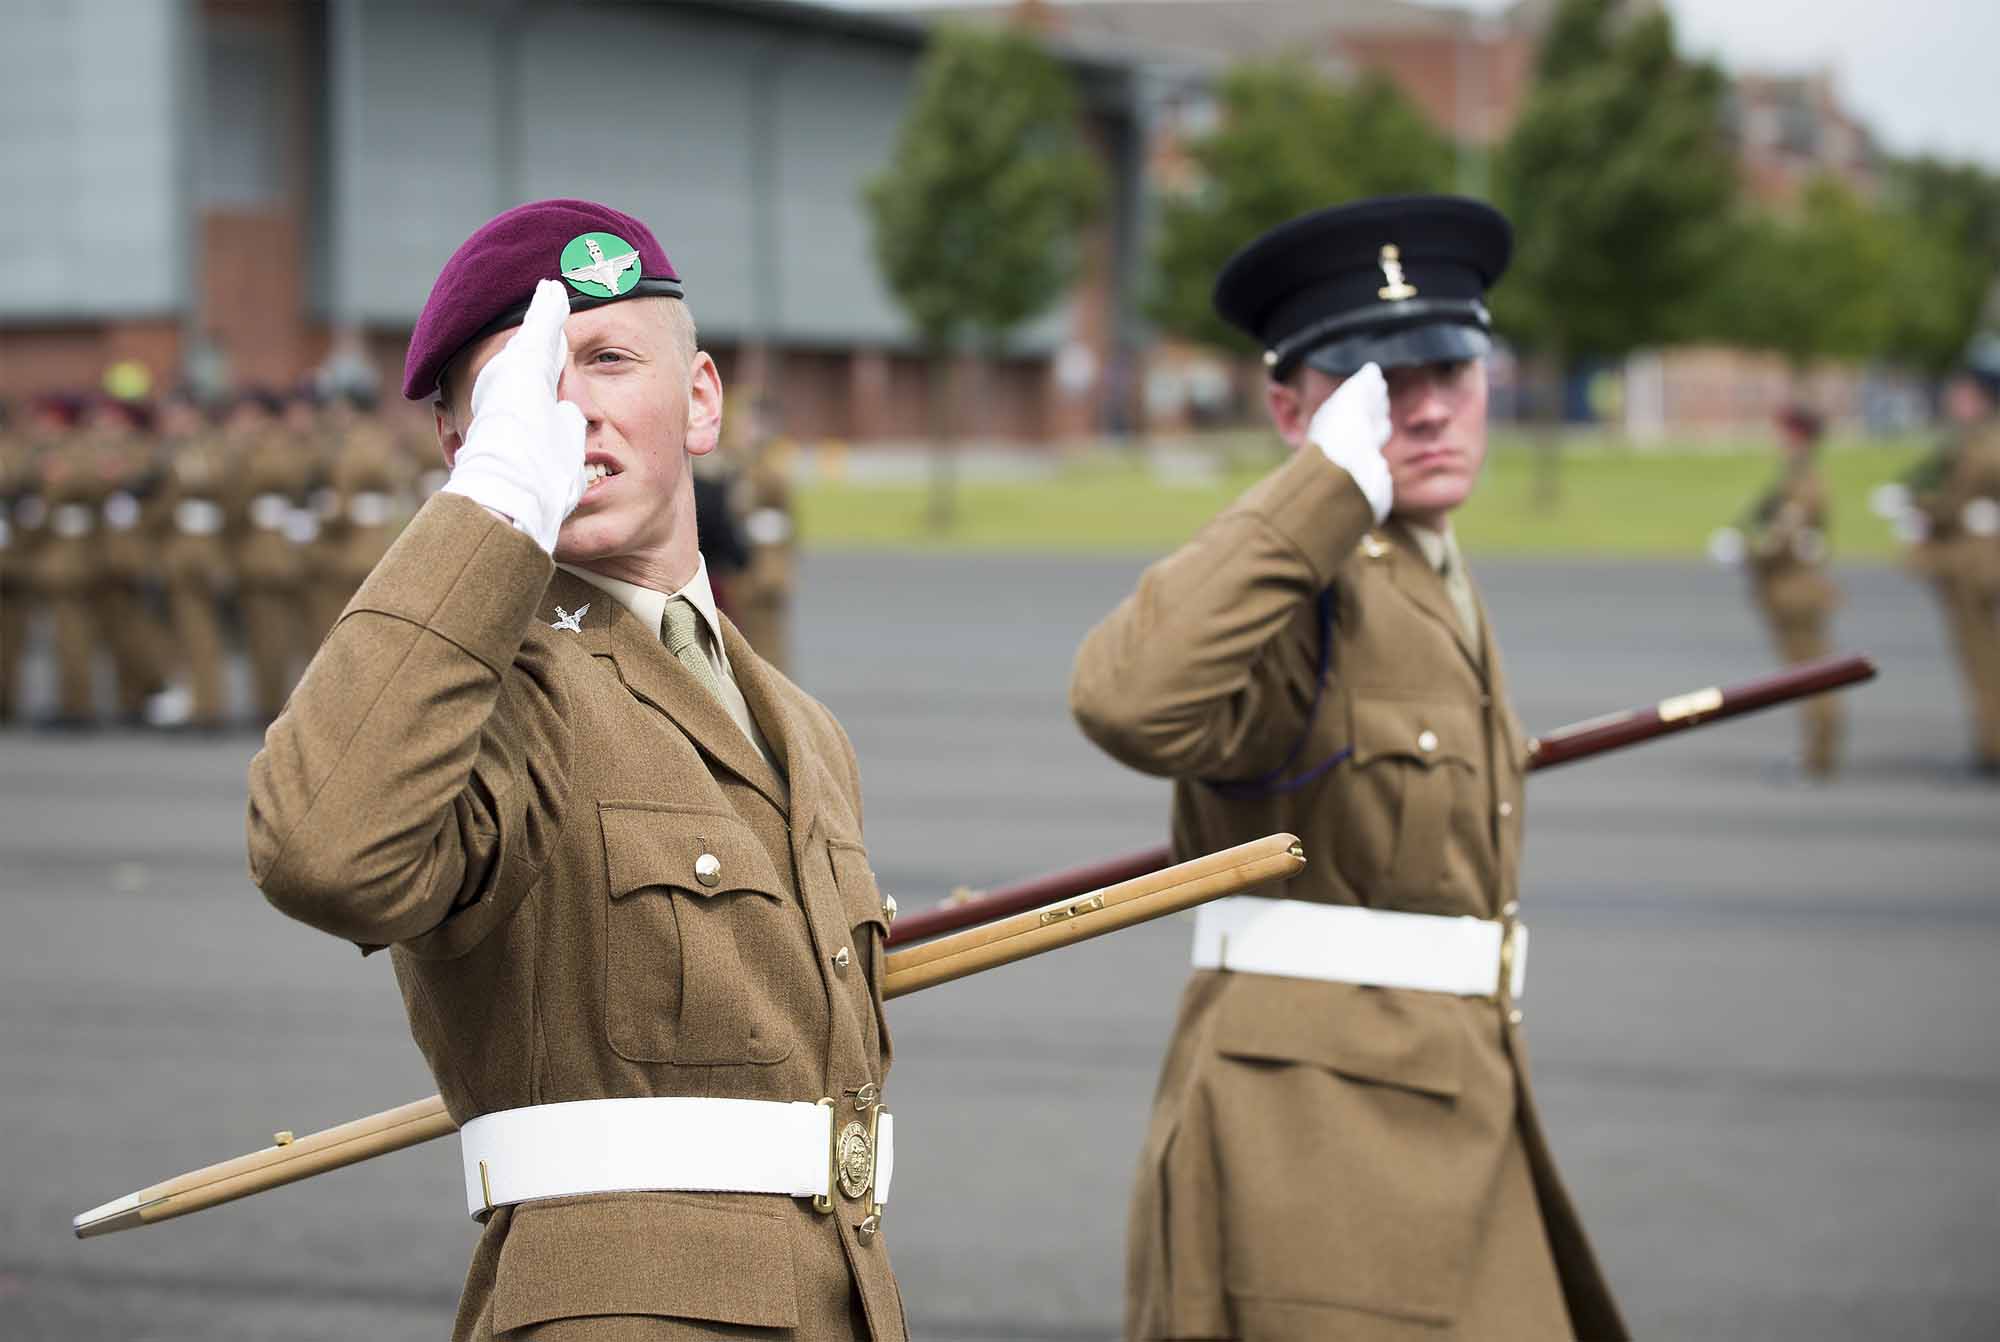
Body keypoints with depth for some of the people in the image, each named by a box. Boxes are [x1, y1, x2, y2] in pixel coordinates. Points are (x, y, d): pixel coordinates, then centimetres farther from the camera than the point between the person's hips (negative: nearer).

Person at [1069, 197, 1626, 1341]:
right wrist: (1336, 478, -29)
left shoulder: (1440, 590, 17)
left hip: (1450, 1126, 10)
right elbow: (1132, 701, -36)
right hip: (1314, 1131, -10)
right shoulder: (1298, 588, -13)